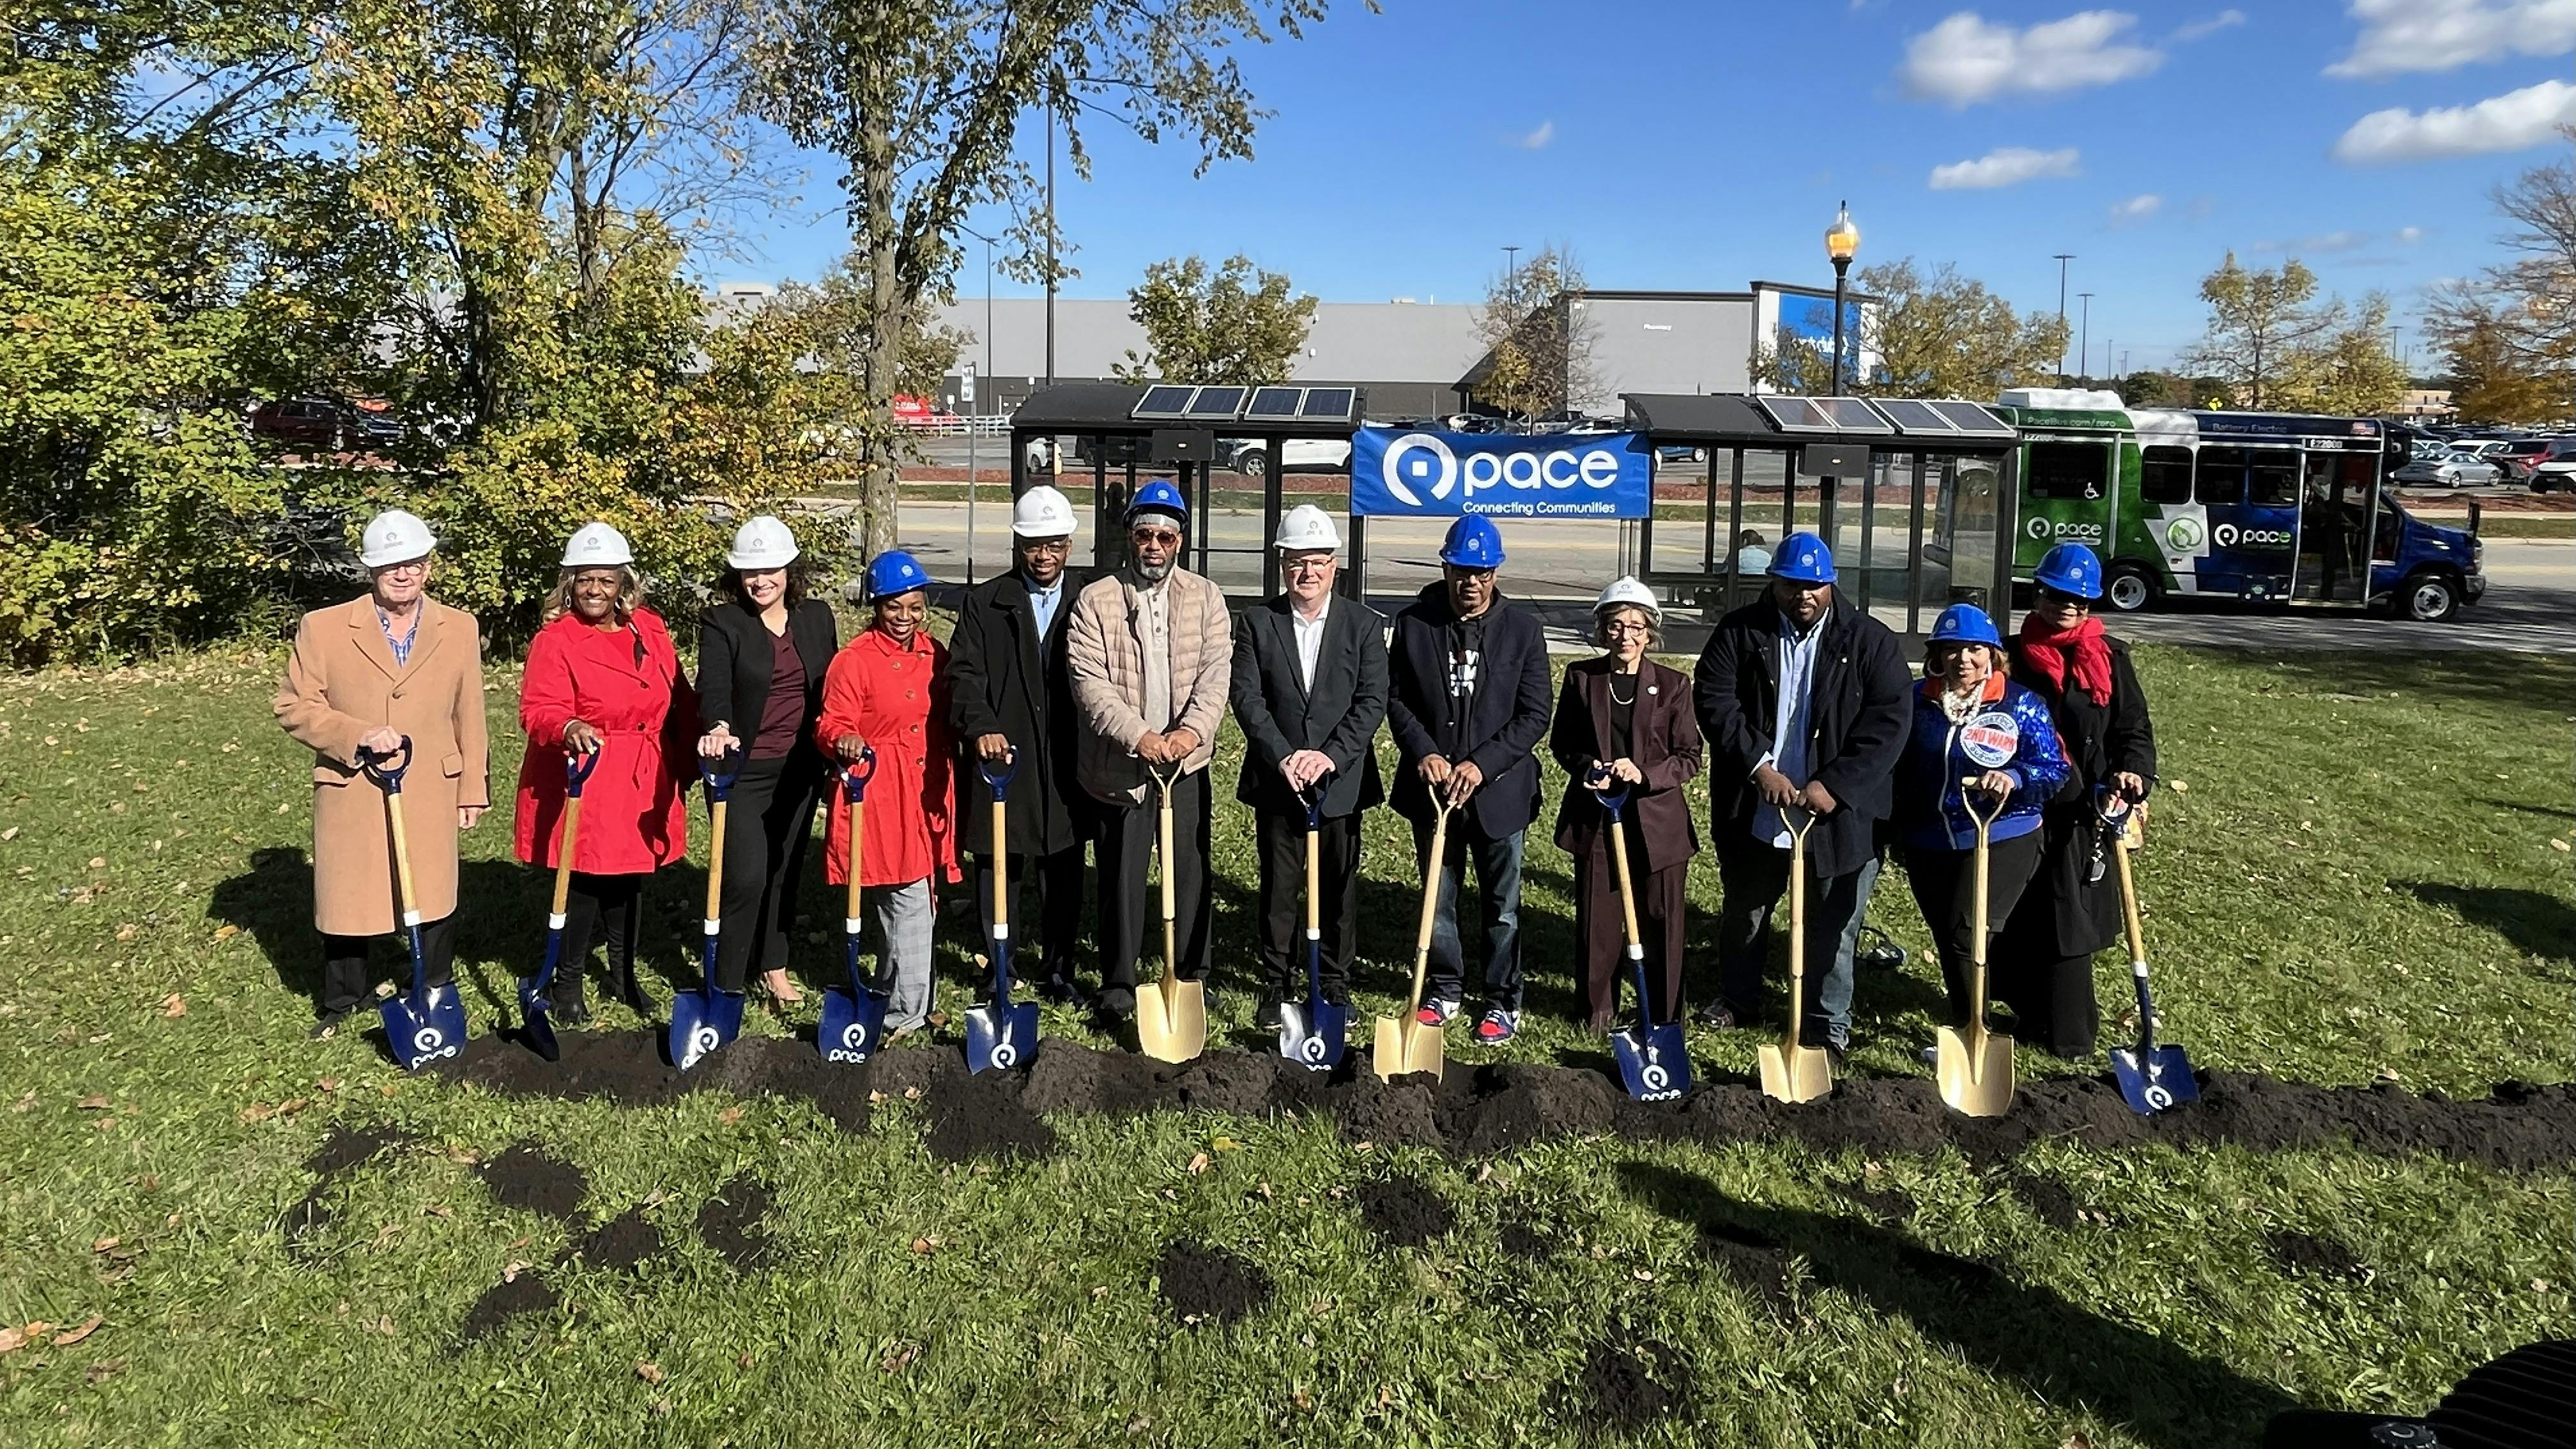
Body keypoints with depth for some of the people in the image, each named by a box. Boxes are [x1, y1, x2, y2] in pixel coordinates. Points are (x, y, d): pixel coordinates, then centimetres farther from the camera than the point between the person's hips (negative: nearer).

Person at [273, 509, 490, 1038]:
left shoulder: (460, 628, 2)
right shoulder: (323, 628, -4)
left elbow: (469, 717, 5)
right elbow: (294, 707, -3)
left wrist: (474, 790, 6)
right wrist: (357, 735, -18)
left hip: (431, 795, 1)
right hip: (350, 796, -1)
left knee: (433, 897, 11)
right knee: (346, 897, 12)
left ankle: (437, 995, 31)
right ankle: (342, 1001, 33)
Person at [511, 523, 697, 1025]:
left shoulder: (650, 629, 7)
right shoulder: (555, 639, -9)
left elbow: (678, 700, 12)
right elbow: (539, 710, -18)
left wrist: (686, 758, 9)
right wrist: (568, 728, -38)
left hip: (641, 784, 5)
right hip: (581, 784, -5)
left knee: (630, 880, 15)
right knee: (583, 882, 0)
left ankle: (624, 973, 32)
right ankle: (567, 983, 18)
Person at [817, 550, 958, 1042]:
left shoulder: (935, 655, 11)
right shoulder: (856, 659, -8)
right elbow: (833, 722, -11)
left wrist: (949, 782, 12)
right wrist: (844, 740, -33)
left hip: (928, 792, 6)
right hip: (879, 792, -6)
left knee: (902, 899, 15)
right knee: (912, 900, -9)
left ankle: (893, 999, 29)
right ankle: (906, 1011, 2)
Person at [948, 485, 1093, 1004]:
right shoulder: (984, 602, 3)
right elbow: (964, 674, -8)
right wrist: (981, 727, -25)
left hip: (1066, 765, 1)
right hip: (1002, 759, -1)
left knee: (1064, 875, 9)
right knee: (998, 869, 7)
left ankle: (1057, 969, 25)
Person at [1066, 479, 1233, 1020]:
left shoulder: (1205, 598, 5)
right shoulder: (1096, 600, -1)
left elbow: (1216, 671, -4)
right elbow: (1088, 680, -10)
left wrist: (1192, 730, -21)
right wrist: (1139, 736, -22)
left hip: (1187, 760, 2)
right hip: (1121, 763, -2)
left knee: (1190, 870, 9)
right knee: (1121, 876, 5)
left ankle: (1192, 974, 23)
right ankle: (1118, 983, 17)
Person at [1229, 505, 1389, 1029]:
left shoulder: (1364, 624, 0)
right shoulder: (1258, 623, 1)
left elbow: (1372, 701, -6)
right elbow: (1247, 697, -6)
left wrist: (1331, 756, -17)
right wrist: (1283, 757, -16)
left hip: (1341, 782, 0)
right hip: (1276, 781, 0)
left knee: (1339, 884, 9)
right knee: (1279, 886, 7)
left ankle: (1335, 982, 23)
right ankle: (1278, 982, 19)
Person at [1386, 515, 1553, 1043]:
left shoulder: (1523, 629, -5)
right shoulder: (1413, 623, -1)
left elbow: (1534, 716, -6)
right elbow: (1396, 698, 3)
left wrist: (1482, 764, -16)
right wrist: (1423, 753, -13)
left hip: (1499, 789, -1)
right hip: (1431, 786, 2)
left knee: (1502, 905, 9)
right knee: (1437, 898, 14)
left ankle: (1503, 1002, 23)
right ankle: (1444, 990, 30)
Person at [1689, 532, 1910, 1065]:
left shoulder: (1870, 640, -4)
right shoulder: (1740, 632, -2)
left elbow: (1888, 722, -10)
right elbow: (1714, 700, -8)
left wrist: (1835, 786, -19)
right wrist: (1757, 766, -19)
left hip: (1838, 812, -2)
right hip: (1753, 810, 2)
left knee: (1833, 926, 6)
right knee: (1743, 912, 19)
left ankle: (1830, 1026, 23)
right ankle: (1737, 999, 42)